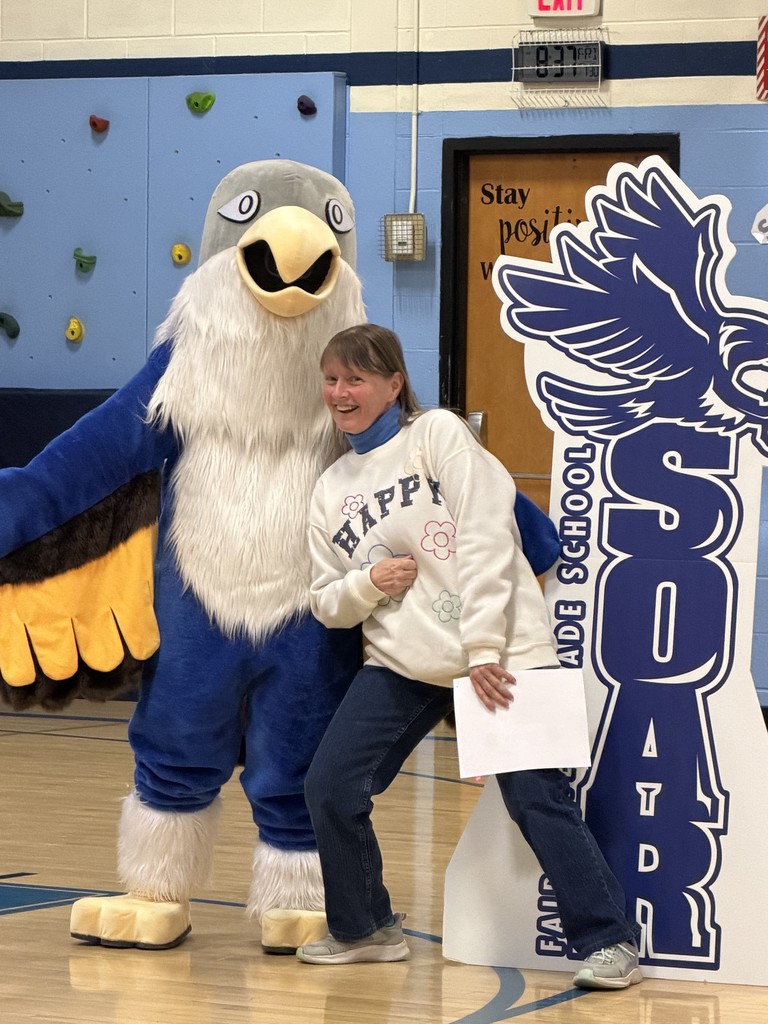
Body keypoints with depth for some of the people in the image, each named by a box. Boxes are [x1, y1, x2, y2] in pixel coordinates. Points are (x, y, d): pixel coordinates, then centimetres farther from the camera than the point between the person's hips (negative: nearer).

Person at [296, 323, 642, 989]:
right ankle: (363, 928, 17)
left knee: (538, 801, -9)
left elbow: (485, 539, -12)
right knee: (329, 787, -3)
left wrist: (483, 648, -18)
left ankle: (609, 940, 5)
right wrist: (368, 582, -9)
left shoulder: (439, 434, -4)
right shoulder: (332, 489, 13)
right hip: (401, 663, 6)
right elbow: (328, 605, 13)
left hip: (499, 653, -5)